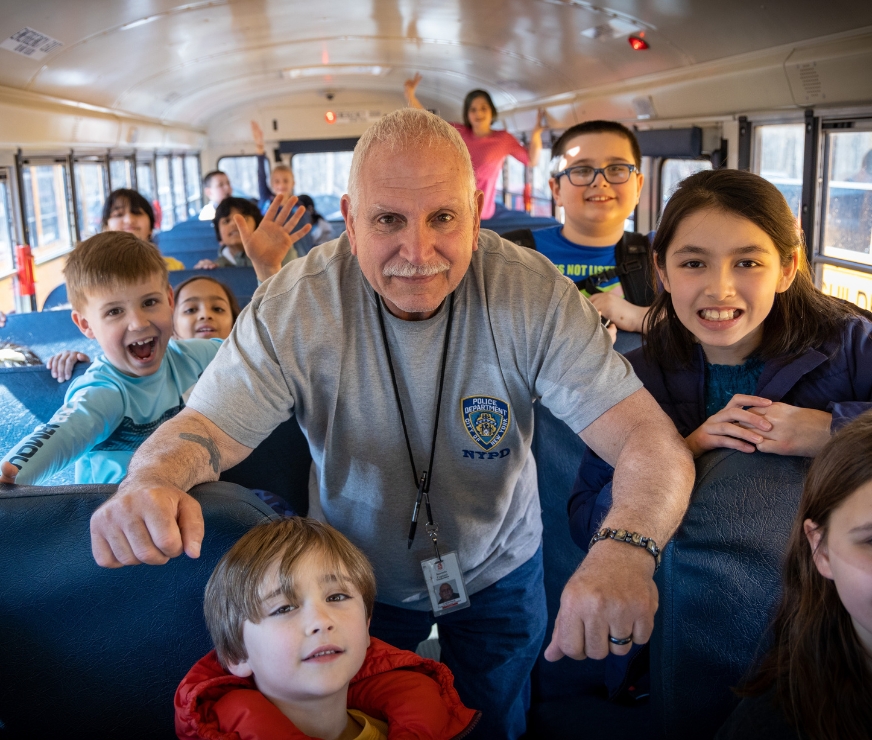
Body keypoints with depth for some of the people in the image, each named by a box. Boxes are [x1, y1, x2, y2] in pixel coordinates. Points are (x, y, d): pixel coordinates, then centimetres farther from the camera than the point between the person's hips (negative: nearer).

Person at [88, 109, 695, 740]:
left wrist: (625, 547, -54)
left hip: (497, 571, 1)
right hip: (358, 575, 0)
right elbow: (209, 428, -25)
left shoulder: (532, 295, -25)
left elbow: (649, 436, -31)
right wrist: (152, 480, -51)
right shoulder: (297, 304, -24)